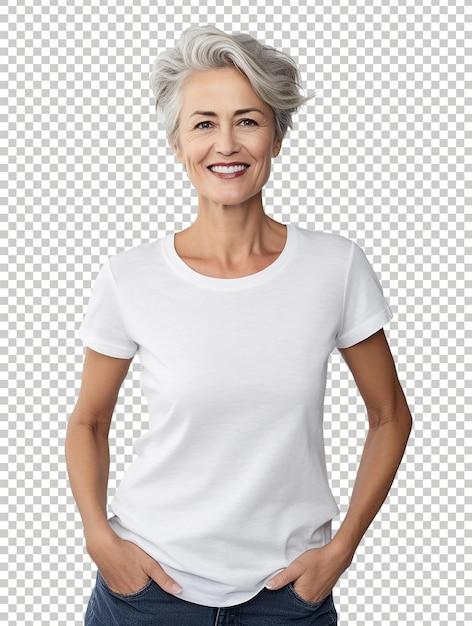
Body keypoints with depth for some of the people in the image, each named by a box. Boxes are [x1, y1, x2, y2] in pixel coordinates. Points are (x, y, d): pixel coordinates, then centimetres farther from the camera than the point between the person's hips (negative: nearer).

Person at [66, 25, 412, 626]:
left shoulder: (337, 267, -9)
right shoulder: (129, 277, -9)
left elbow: (390, 416, 2)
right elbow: (88, 422, 3)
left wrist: (342, 547, -4)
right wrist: (100, 538, -8)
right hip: (150, 577, 0)